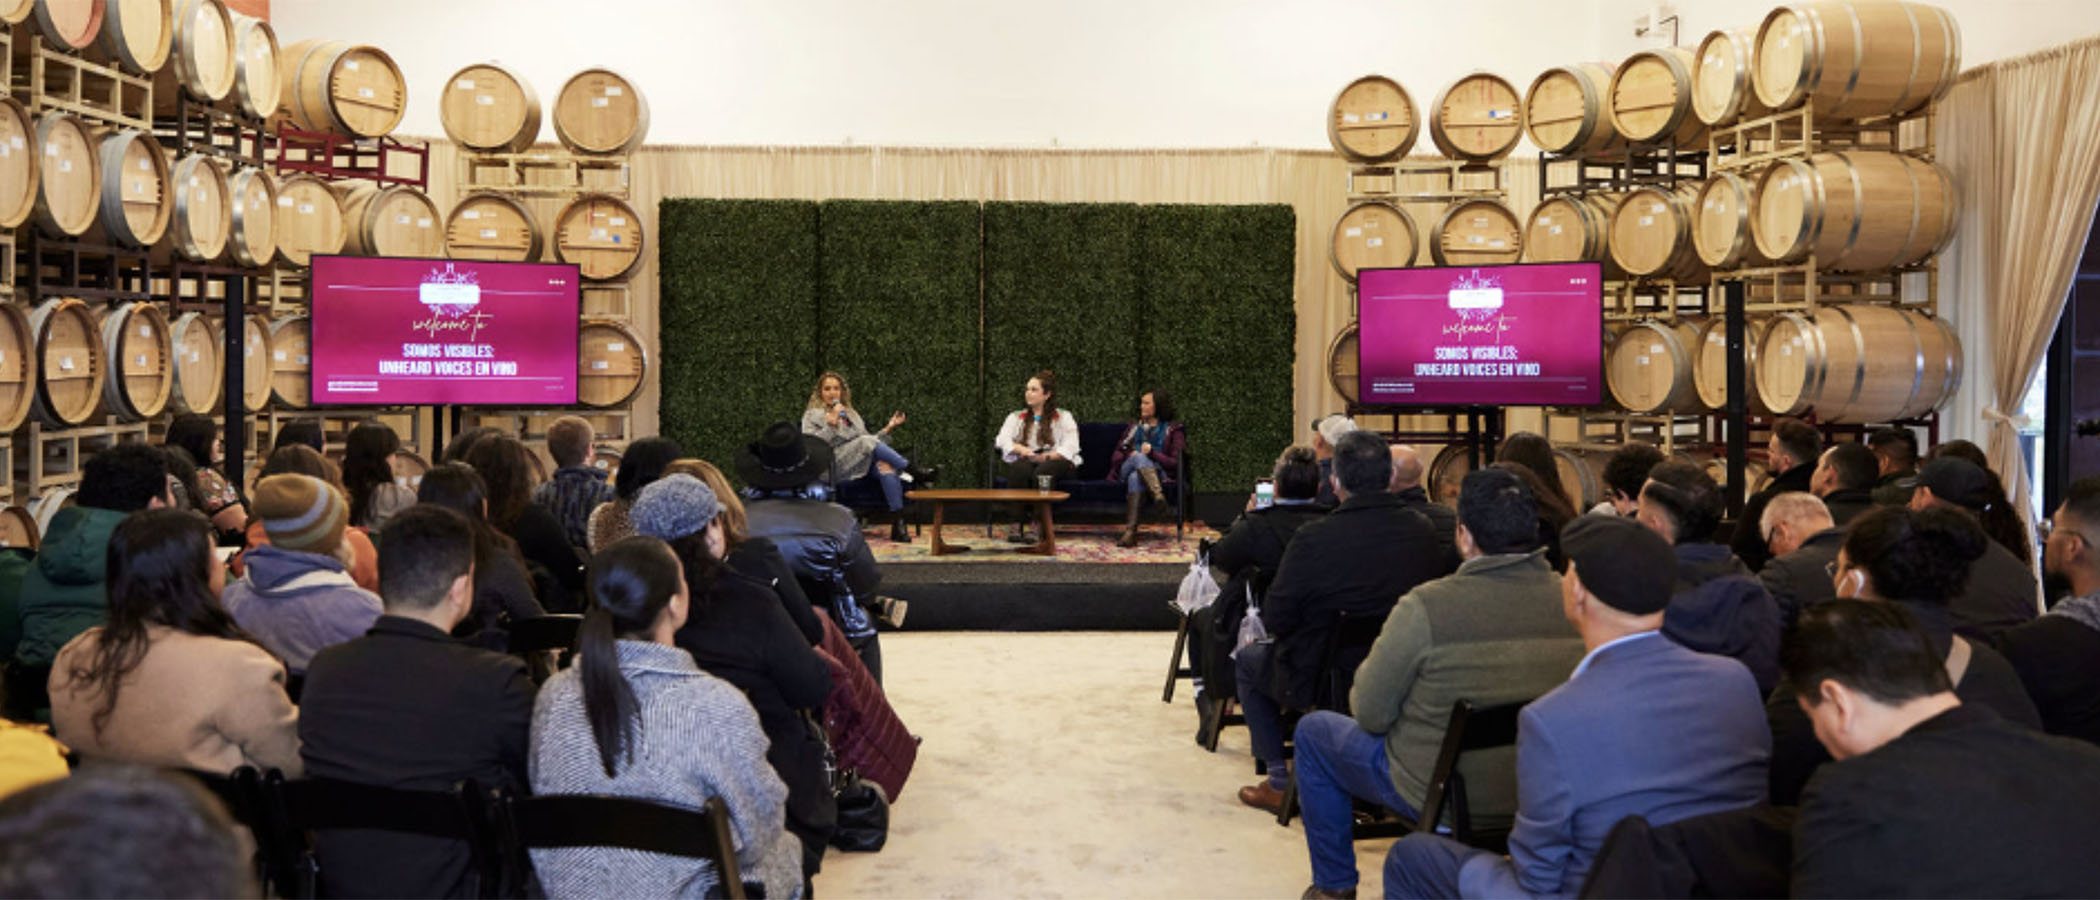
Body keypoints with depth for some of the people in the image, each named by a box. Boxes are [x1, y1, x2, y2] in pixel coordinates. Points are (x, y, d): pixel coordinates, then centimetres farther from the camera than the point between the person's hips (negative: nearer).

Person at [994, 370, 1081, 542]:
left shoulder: (1064, 417, 14)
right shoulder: (1016, 418, 23)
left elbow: (1070, 447, -1)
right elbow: (1003, 440, 5)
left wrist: (1045, 456, -18)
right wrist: (1022, 449, -16)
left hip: (1055, 462, -2)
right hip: (1025, 461, 2)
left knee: (1041, 472, -38)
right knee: (1018, 470, -36)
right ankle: (1017, 526, -40)